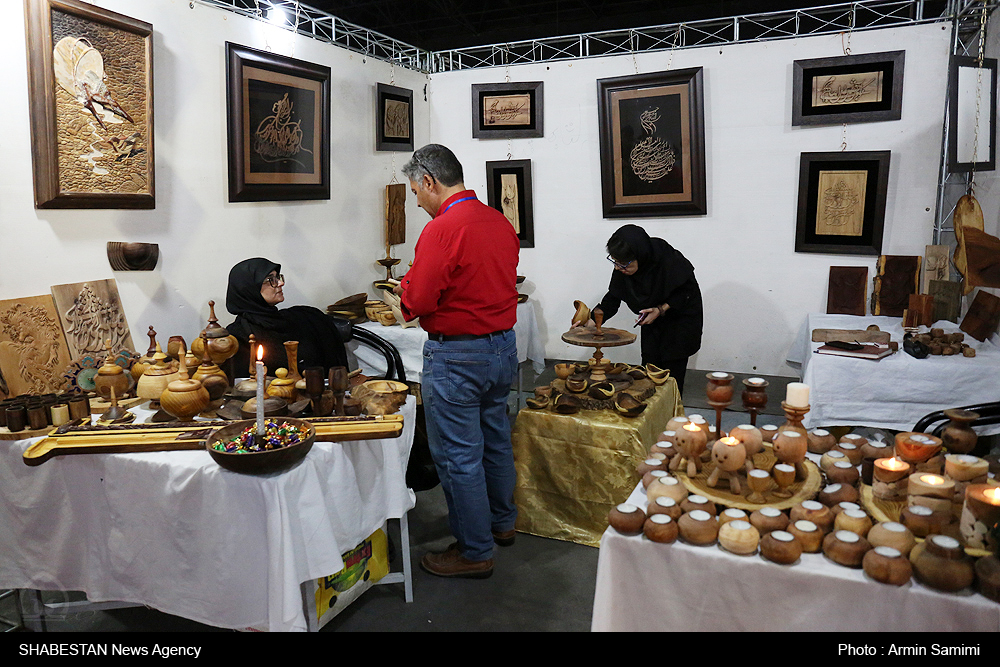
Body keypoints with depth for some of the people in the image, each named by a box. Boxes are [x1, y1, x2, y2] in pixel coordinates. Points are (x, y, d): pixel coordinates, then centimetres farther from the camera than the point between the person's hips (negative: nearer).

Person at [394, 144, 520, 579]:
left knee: (458, 456, 4)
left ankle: (474, 552, 16)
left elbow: (418, 302, -21)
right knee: (495, 439, 22)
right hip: (504, 346, 9)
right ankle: (502, 522, 40)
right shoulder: (500, 222, 5)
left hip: (457, 357, -8)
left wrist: (405, 285, 2)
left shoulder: (441, 230, -20)